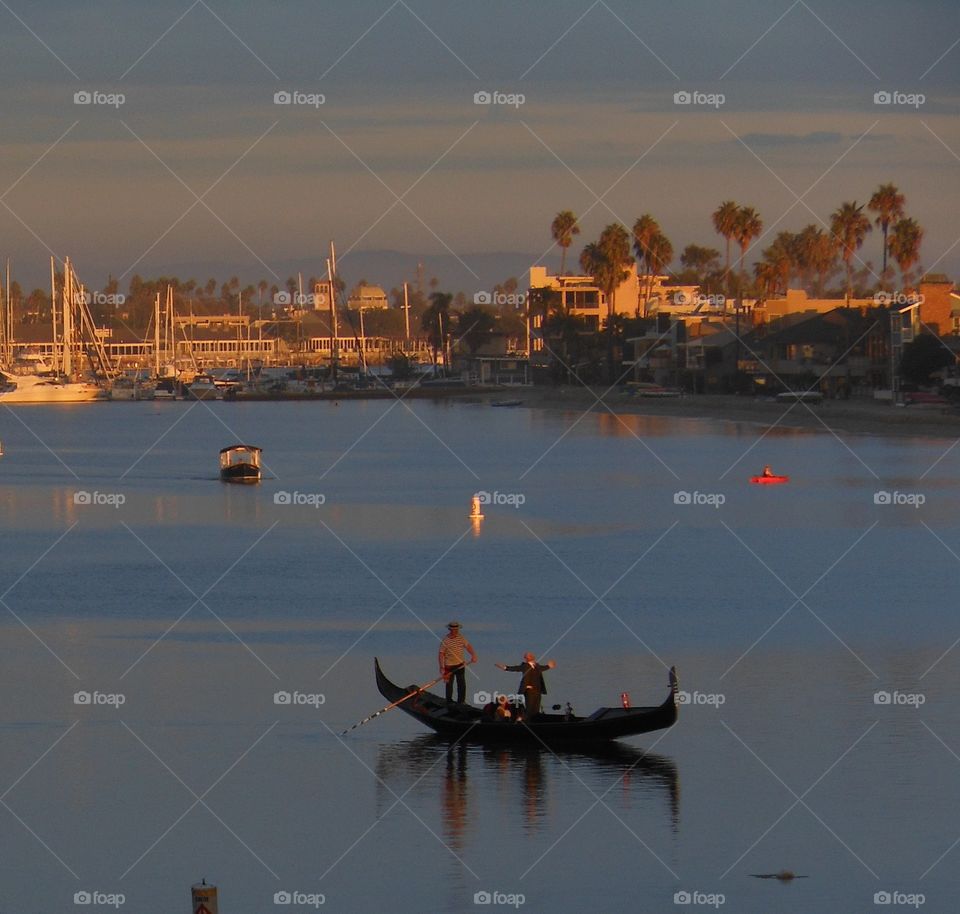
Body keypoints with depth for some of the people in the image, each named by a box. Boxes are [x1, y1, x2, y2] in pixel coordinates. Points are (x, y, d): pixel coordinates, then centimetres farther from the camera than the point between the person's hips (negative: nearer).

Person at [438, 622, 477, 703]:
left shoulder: (461, 638, -2)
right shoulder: (445, 641, -17)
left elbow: (468, 646, 1)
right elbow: (441, 654, -16)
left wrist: (473, 655, -18)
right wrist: (442, 668, -22)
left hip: (460, 665, 4)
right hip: (449, 666, -4)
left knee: (462, 684, 4)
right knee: (449, 685, 9)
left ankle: (461, 702, 15)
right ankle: (449, 702, 23)